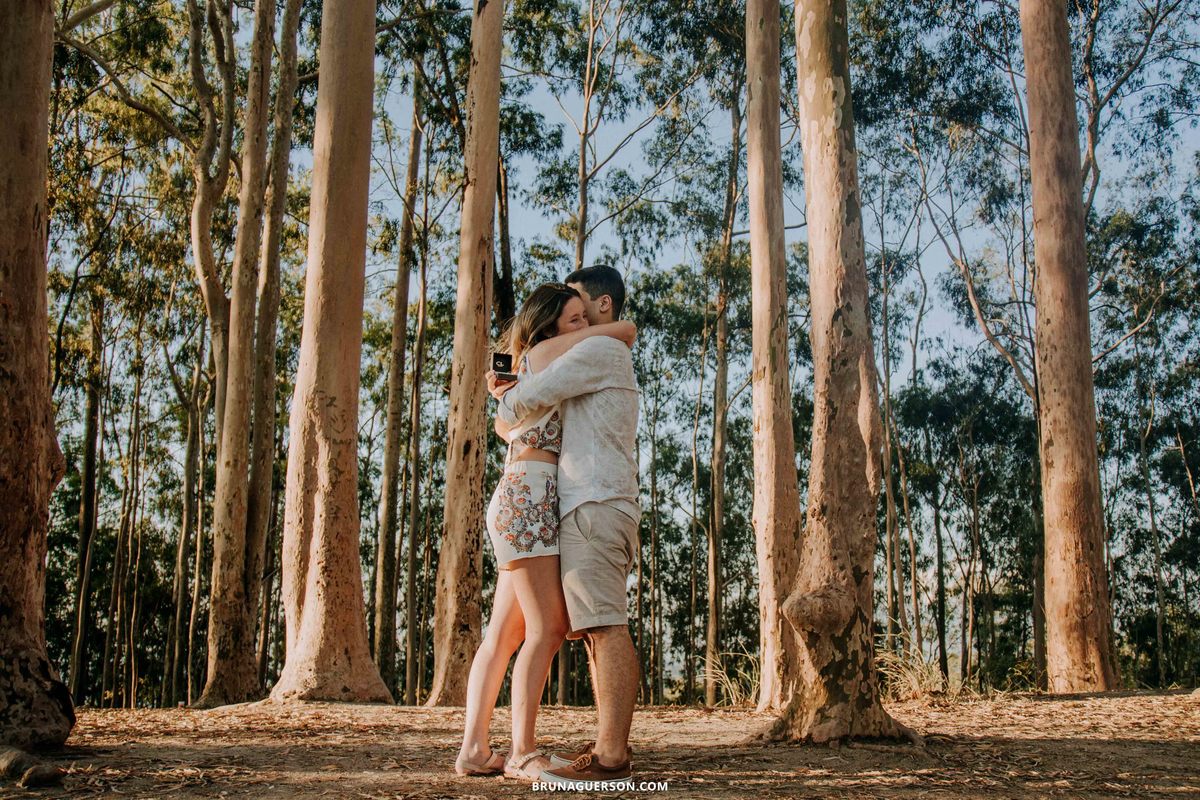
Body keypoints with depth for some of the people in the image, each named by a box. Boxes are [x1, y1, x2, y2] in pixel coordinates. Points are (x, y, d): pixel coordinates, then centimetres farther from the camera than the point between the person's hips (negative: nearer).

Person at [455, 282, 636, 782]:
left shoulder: (537, 369, 24)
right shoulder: (543, 351, -1)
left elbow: (504, 424, 39)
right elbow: (626, 330, 2)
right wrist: (611, 348, 22)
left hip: (520, 504, 9)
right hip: (528, 500, -9)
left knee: (505, 632, 4)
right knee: (548, 627, -14)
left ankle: (473, 749, 3)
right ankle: (523, 754, -14)